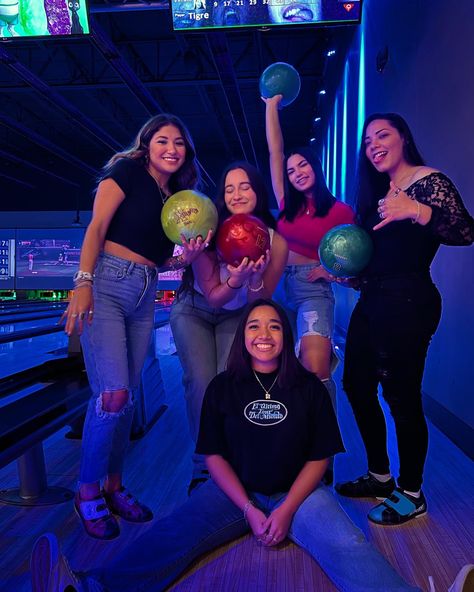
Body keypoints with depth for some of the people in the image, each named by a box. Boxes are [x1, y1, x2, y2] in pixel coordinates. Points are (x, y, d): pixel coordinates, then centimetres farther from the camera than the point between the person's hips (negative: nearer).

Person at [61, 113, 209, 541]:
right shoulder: (128, 170, 0)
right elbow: (97, 227, -11)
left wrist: (186, 258, -5)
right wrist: (83, 283, -21)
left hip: (145, 295, 7)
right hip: (108, 284, -6)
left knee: (127, 396, 11)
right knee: (112, 395, -11)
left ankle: (114, 486, 26)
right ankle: (87, 492, 11)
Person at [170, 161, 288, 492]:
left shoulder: (276, 242, -19)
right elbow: (212, 298, -20)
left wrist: (255, 279, -35)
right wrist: (236, 280, -40)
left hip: (236, 317, 1)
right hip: (194, 312, -1)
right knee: (202, 383, -14)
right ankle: (204, 466, 7)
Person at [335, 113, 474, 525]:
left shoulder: (429, 181, -5)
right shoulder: (377, 193, 18)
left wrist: (416, 211, -32)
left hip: (408, 303, -9)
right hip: (371, 302, 9)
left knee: (401, 396, -3)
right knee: (356, 386, 12)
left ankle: (411, 495, 18)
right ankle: (380, 476, 30)